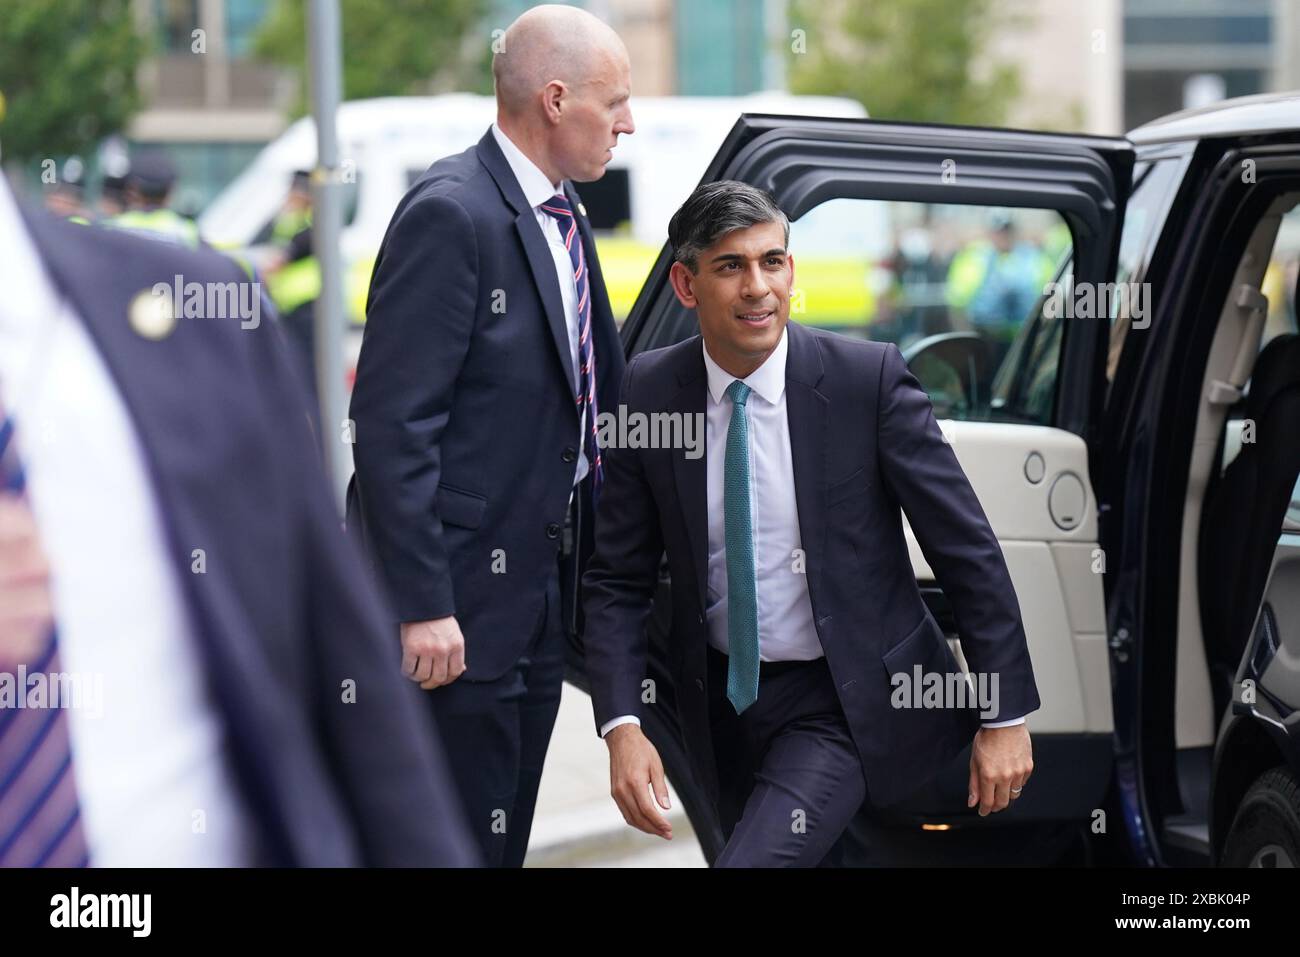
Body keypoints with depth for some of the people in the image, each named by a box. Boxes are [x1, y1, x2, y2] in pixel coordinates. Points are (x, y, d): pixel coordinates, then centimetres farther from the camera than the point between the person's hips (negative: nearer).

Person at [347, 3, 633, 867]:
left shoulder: (562, 214, 12)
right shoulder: (452, 216, -17)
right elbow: (393, 424, -21)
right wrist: (423, 606, -22)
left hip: (543, 584, 9)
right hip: (464, 596, -9)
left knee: (507, 837, 15)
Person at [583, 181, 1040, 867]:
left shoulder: (868, 378, -15)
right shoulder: (649, 391, -7)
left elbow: (968, 549, -11)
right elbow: (617, 579, -2)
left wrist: (1006, 715, -10)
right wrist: (622, 726, -16)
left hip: (848, 700, -4)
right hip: (724, 700, 4)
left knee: (753, 861, -23)